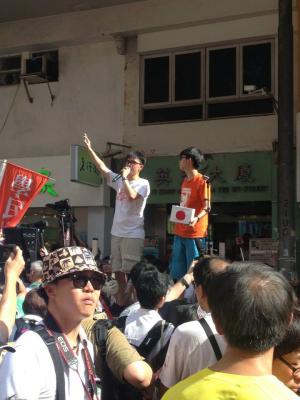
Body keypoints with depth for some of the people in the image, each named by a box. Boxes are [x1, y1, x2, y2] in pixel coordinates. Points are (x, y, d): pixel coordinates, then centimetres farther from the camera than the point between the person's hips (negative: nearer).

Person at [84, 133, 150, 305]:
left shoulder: (143, 183, -6)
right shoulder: (119, 180, 11)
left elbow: (132, 196, -24)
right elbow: (103, 168, 9)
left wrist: (125, 177, -15)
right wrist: (91, 150, 5)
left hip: (133, 233, -7)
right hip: (117, 231, 7)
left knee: (132, 269, -5)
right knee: (117, 267, 13)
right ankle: (122, 295, 25)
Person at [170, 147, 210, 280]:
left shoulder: (202, 181, -10)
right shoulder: (185, 181, 15)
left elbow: (207, 207, -15)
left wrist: (196, 218, -32)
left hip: (194, 233, -8)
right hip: (180, 232, 9)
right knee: (176, 272, 13)